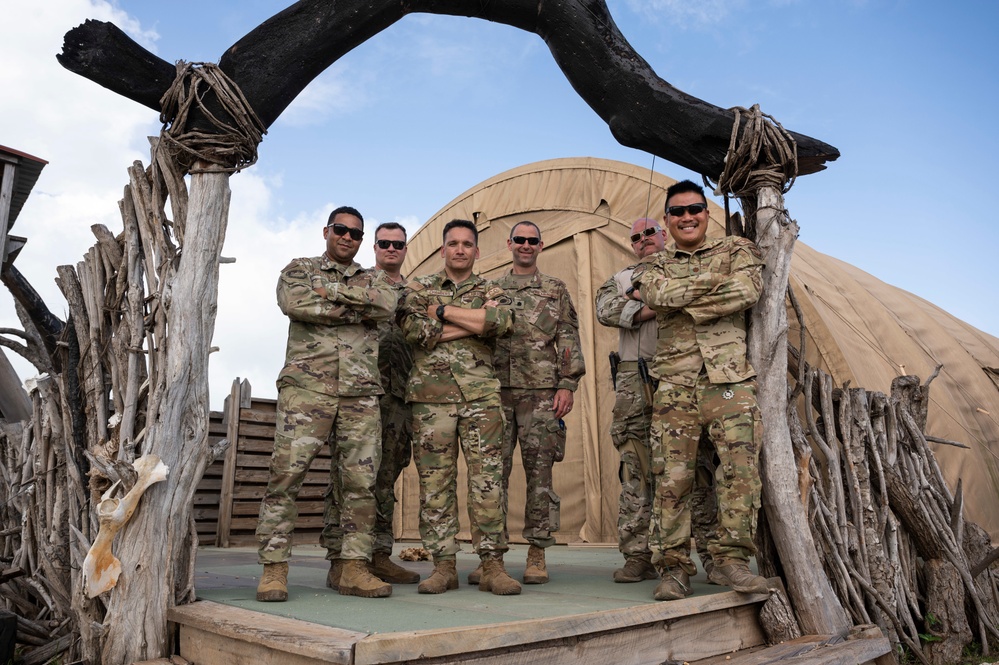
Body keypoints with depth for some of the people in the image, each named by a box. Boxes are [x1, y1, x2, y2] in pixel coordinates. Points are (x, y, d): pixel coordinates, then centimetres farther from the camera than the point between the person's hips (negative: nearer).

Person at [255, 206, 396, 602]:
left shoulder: (372, 280, 21)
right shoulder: (298, 270, 15)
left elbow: (387, 304, -3)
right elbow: (294, 303, -8)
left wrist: (331, 290, -5)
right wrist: (357, 311, -5)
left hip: (360, 394, 3)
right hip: (306, 387, -2)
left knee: (360, 481, 1)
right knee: (286, 474, -6)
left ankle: (354, 568, 9)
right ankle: (274, 568, 4)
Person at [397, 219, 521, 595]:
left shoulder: (491, 290, 15)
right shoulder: (418, 289, 14)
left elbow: (503, 322, -8)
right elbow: (415, 330, -6)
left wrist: (445, 311, -7)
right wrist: (477, 321, -5)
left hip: (481, 394, 0)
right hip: (431, 394, 0)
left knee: (487, 479, -3)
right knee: (435, 480, 2)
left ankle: (493, 566, 3)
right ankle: (443, 566, 11)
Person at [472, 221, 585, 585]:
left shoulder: (556, 290, 12)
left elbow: (569, 341, 5)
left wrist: (567, 385, -6)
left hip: (541, 391, -1)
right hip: (497, 390, 2)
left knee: (540, 472, 0)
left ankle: (537, 554, 10)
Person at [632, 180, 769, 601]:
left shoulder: (736, 250, 14)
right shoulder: (654, 265, 17)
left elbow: (749, 290, -8)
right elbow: (657, 294, -8)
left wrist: (683, 303, -7)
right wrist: (715, 283, -6)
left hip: (731, 381, 0)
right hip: (675, 385, 1)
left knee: (741, 468, -7)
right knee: (672, 477, -2)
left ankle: (731, 558, 5)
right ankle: (673, 567, 6)